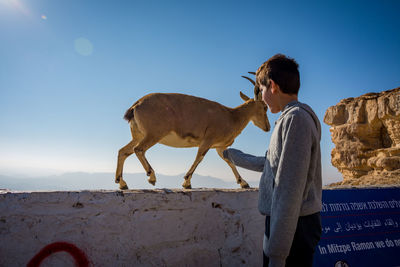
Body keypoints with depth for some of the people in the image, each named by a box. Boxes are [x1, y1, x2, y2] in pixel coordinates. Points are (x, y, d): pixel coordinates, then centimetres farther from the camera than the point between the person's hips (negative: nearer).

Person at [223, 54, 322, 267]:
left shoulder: (296, 117, -16)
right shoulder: (292, 118, 15)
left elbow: (290, 189, -23)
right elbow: (269, 164, 26)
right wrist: (231, 154, 38)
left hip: (292, 225, -9)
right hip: (291, 222, 9)